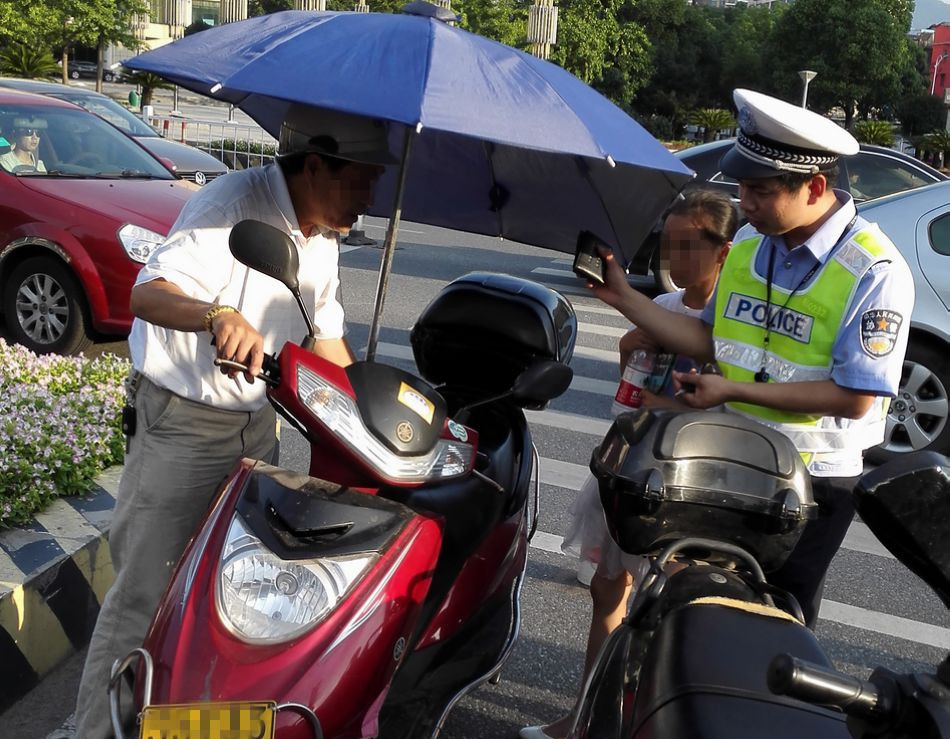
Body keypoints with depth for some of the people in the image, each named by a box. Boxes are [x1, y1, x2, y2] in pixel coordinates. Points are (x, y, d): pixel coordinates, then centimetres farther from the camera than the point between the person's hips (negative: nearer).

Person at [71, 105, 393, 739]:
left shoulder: (324, 236, 5)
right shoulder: (235, 202, -20)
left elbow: (327, 338, 15)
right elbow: (147, 292, -31)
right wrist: (219, 315, -50)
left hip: (257, 420, 8)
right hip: (182, 424, -8)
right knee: (147, 592, -4)